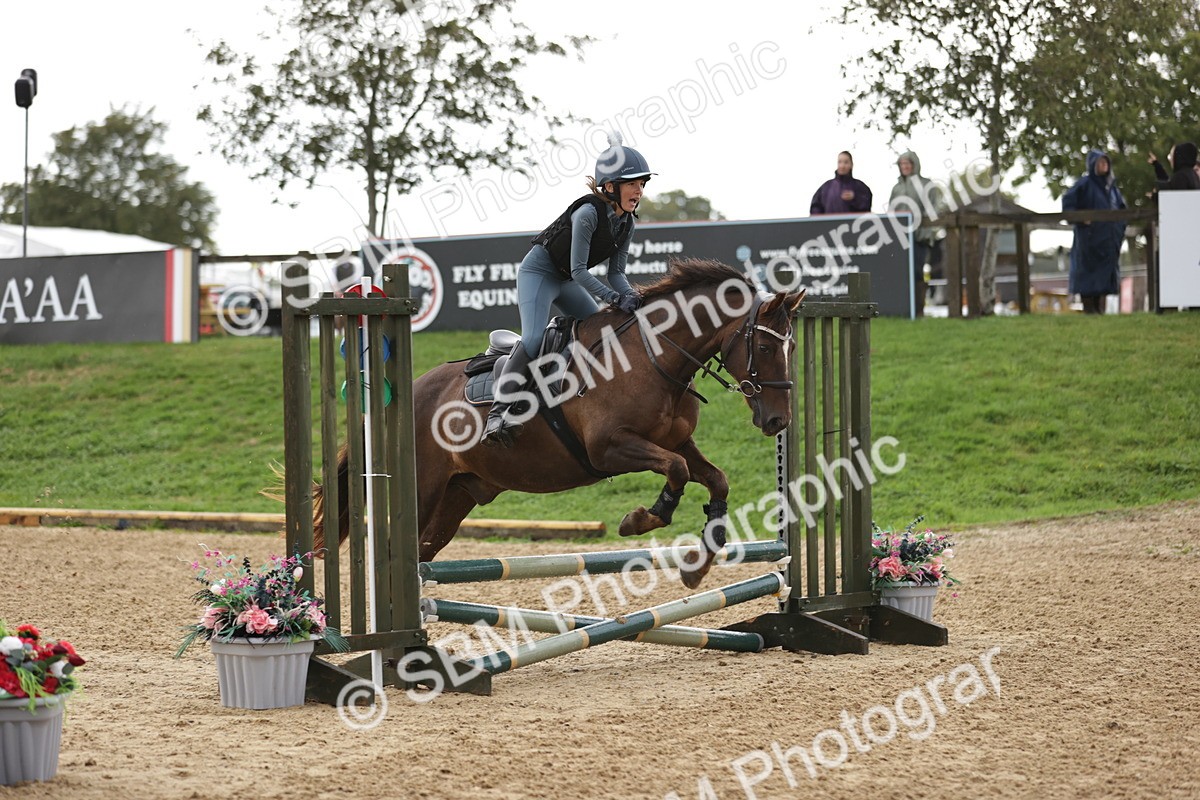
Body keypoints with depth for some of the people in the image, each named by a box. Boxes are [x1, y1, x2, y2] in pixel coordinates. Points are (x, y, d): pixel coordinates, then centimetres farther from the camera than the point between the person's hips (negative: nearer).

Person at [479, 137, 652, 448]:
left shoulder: (627, 222, -4)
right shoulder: (588, 213, -28)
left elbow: (616, 272, 0)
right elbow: (579, 270, -28)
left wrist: (631, 297, -19)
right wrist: (615, 298, -35)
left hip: (567, 281, 9)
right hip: (538, 272, -9)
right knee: (534, 338, -26)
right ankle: (498, 413, -32)